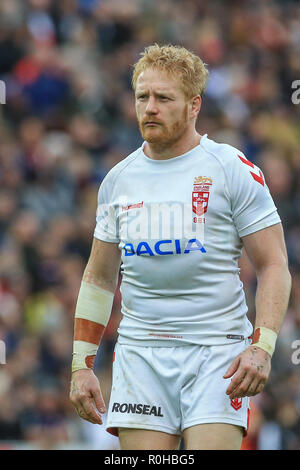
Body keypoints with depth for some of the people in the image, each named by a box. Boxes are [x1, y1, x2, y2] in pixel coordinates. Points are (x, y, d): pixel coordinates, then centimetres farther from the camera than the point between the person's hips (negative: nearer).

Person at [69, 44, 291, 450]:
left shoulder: (233, 169, -1)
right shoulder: (118, 180, 12)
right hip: (139, 352, 4)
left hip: (217, 354, -4)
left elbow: (274, 267, -2)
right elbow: (99, 277, 19)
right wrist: (82, 365, 12)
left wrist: (262, 347, -15)